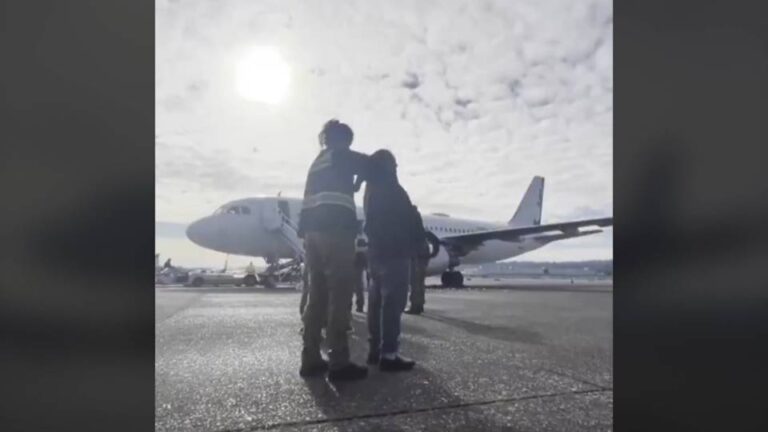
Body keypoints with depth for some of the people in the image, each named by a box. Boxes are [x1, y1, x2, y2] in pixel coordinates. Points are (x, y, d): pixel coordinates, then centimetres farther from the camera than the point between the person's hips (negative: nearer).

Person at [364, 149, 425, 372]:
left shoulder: (371, 189, 18)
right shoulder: (391, 188, -10)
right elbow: (409, 218, -10)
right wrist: (419, 240, 4)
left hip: (376, 251, 10)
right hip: (394, 252, -10)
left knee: (377, 301, 11)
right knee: (393, 303, -10)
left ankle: (375, 348, 17)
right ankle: (389, 354, -11)